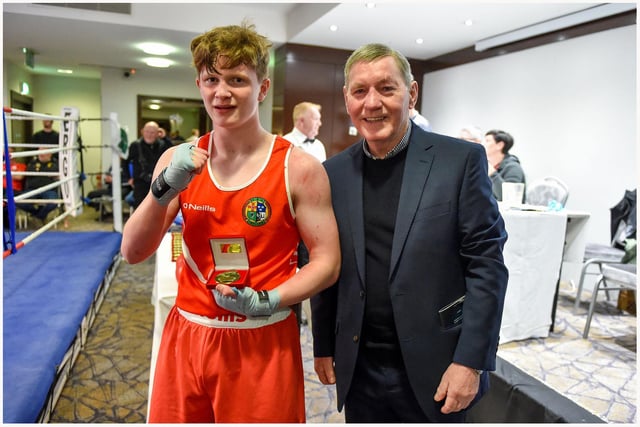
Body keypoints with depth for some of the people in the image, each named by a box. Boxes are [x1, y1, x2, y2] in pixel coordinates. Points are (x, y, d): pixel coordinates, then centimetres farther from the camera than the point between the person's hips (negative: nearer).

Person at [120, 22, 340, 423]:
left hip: (262, 343, -3)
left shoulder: (299, 168, -11)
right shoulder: (179, 161, -1)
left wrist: (268, 302, -21)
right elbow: (133, 253, -2)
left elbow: (327, 262, -8)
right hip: (186, 337, 4)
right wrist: (165, 188, -16)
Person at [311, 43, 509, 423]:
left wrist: (470, 361, -12)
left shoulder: (461, 160, -9)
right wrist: (324, 347, 8)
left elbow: (487, 264, -9)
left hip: (434, 368, -2)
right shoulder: (334, 173, 1)